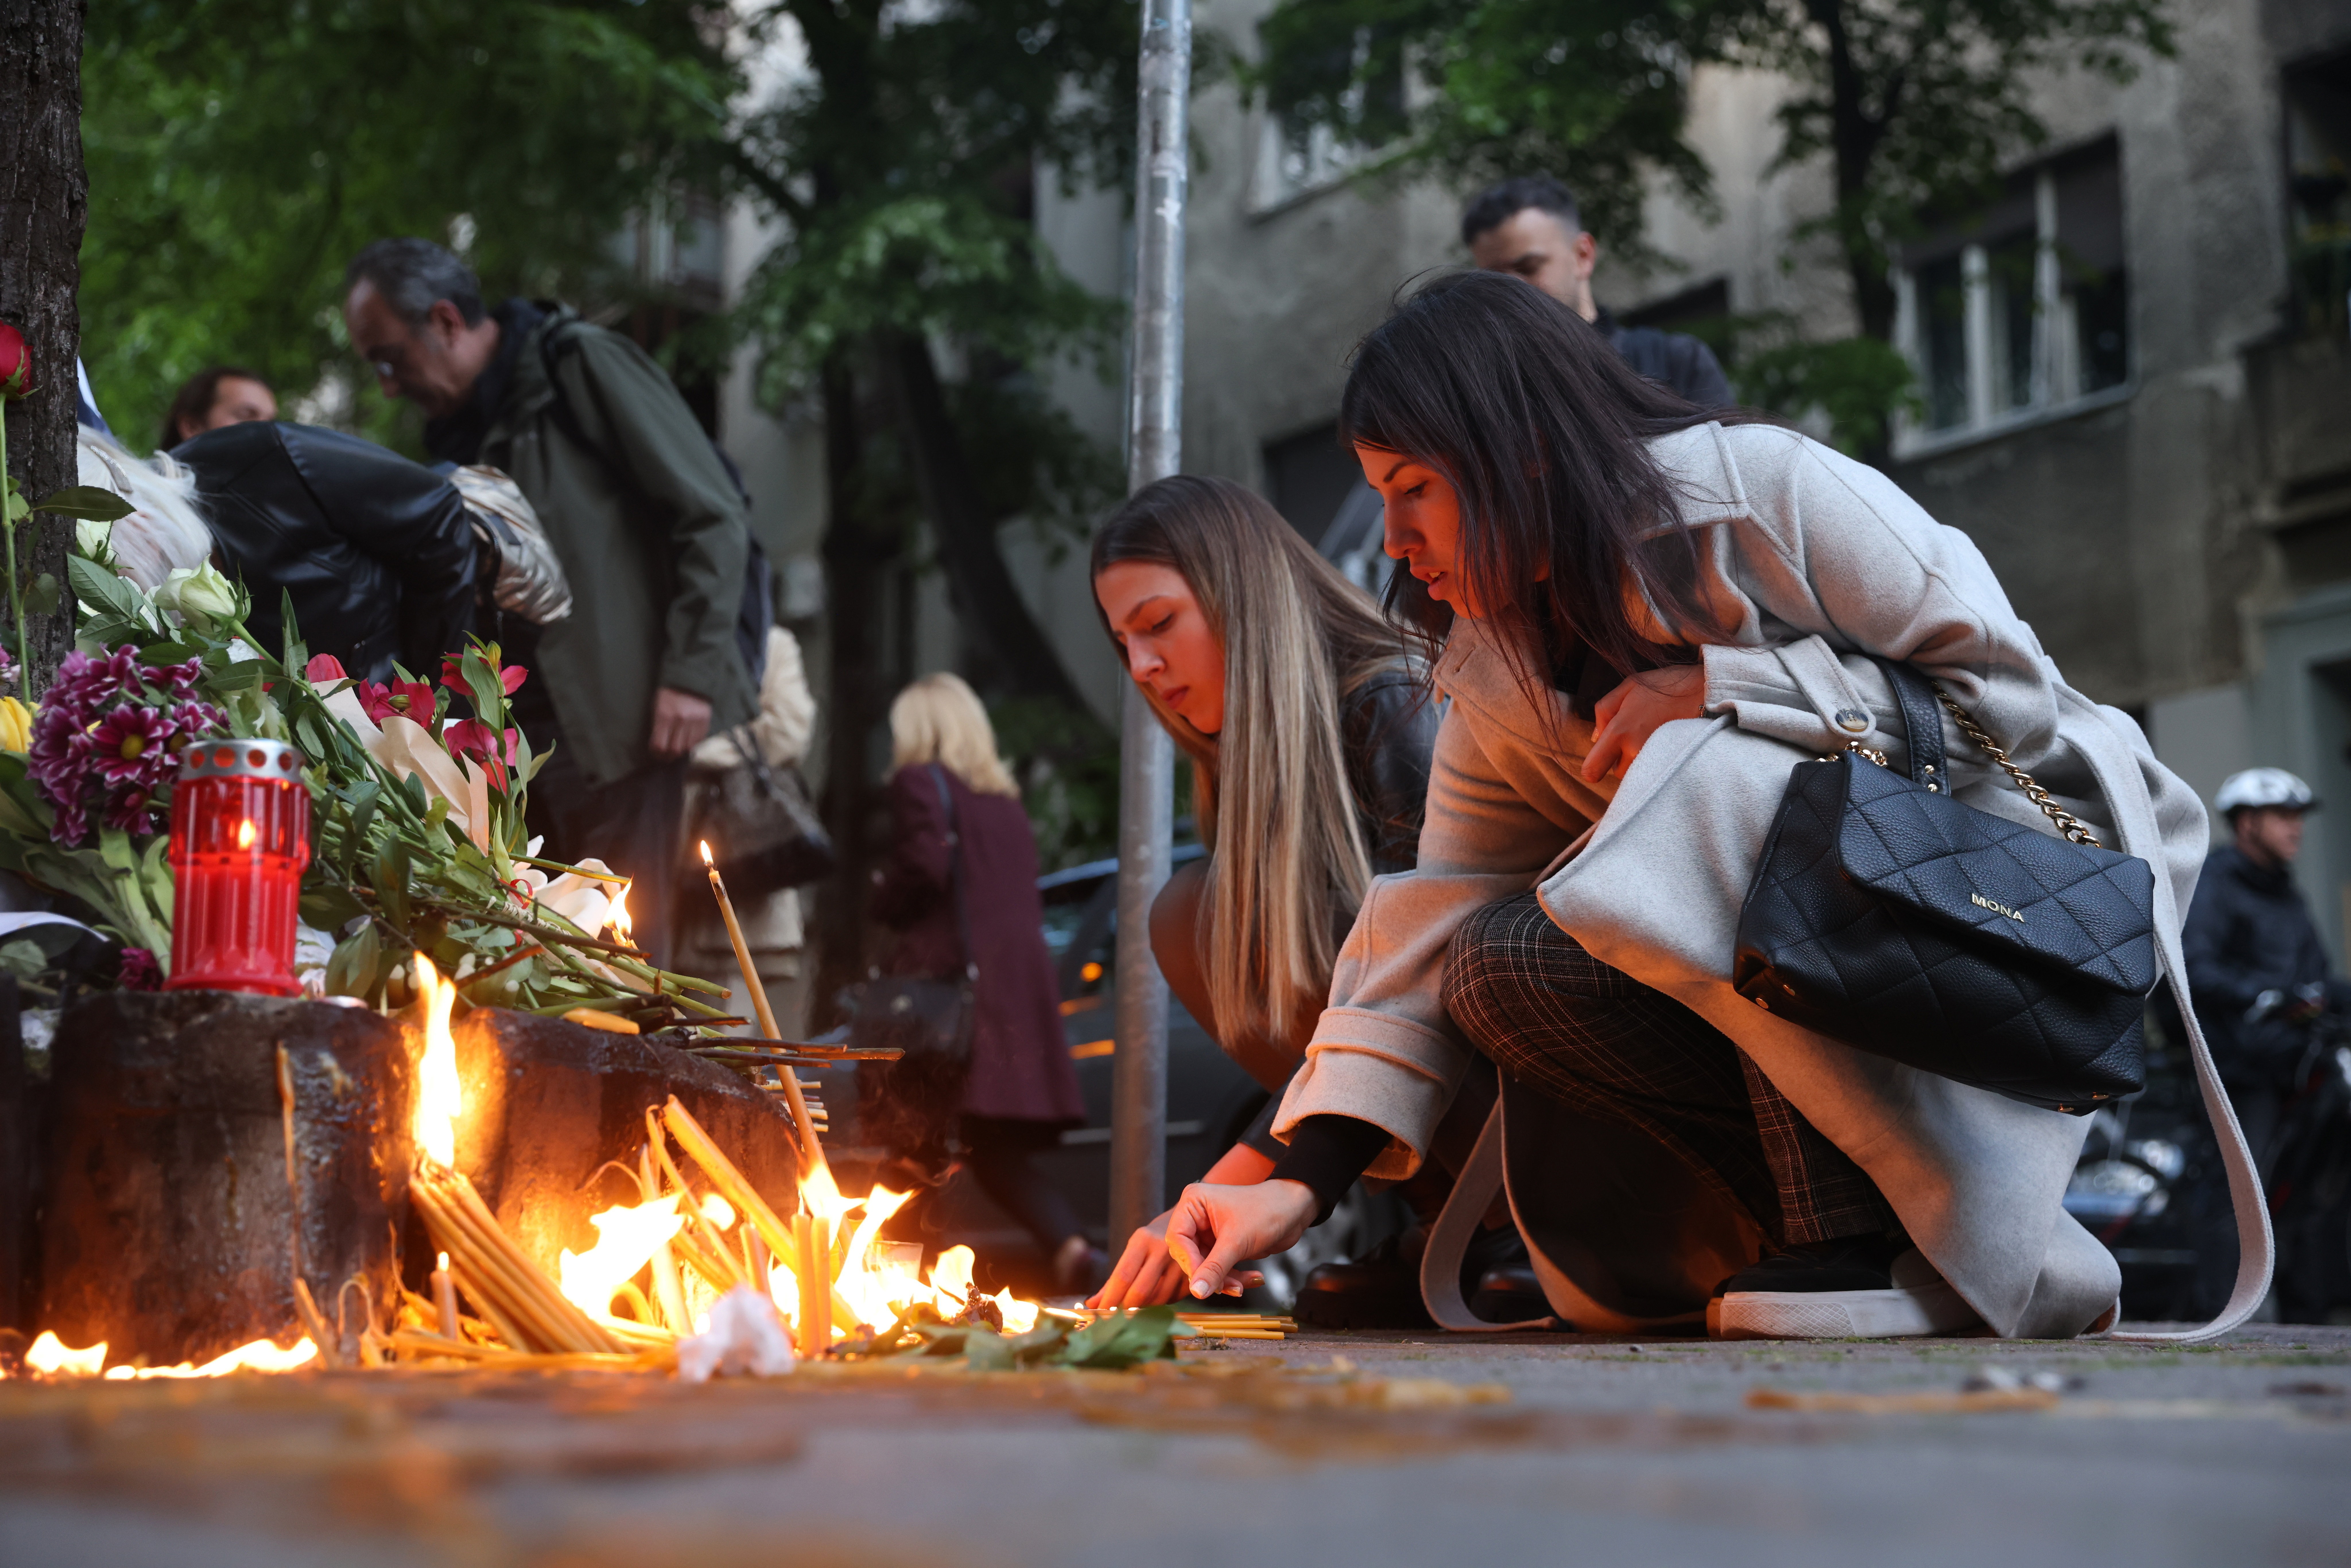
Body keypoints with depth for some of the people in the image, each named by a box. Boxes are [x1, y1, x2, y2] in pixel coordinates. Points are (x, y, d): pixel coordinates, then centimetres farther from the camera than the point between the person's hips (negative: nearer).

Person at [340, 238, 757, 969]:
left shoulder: (582, 364, -3)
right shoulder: (460, 430, 21)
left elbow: (714, 516, -8)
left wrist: (692, 671, -14)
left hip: (619, 720, -8)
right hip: (519, 737, 8)